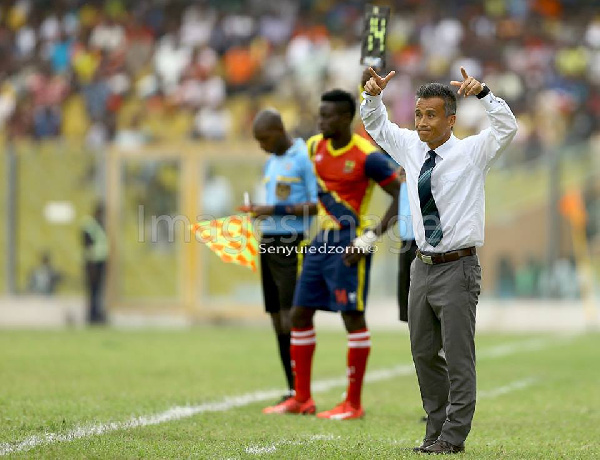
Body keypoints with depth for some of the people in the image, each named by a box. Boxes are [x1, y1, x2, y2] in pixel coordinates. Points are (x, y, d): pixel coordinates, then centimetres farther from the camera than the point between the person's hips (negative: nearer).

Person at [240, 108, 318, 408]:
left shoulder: (304, 158, -8)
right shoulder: (271, 162, 19)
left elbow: (318, 204, -14)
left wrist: (276, 210, -16)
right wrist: (259, 211, 6)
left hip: (292, 243, -8)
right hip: (269, 242, 8)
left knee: (291, 318, -11)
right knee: (277, 319, 7)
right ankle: (292, 392, 11)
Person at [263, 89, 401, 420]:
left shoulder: (367, 156, -13)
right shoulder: (314, 147, 8)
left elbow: (402, 198, -12)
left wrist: (370, 239, -18)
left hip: (349, 244, -8)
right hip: (321, 240, 8)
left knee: (353, 317, -6)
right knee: (299, 315, 8)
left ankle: (353, 404, 0)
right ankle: (302, 399, 16)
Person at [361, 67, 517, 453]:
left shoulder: (473, 152, -7)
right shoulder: (411, 149, 8)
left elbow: (507, 128, -20)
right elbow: (377, 126, 18)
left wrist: (483, 92, -33)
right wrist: (374, 96, -2)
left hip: (457, 268, -6)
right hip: (423, 266, 6)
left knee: (458, 356, -3)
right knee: (424, 355, 11)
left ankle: (453, 436, 1)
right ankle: (437, 429, 20)